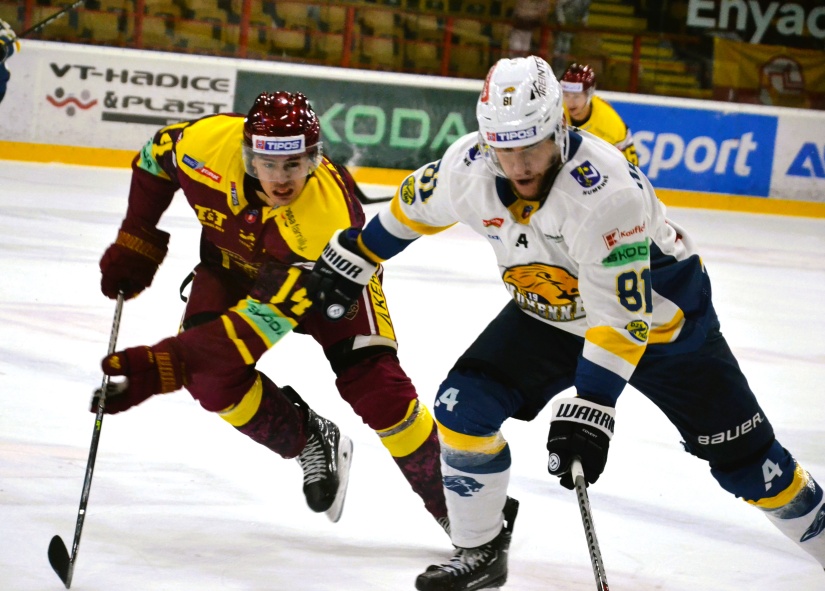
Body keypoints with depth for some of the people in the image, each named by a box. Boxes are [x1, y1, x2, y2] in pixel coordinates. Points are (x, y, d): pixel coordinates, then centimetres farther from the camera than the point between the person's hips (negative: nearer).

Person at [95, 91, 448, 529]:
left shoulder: (328, 215, -43)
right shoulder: (208, 141, -34)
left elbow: (265, 318, -45)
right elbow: (158, 155, -7)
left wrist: (162, 366, -51)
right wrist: (135, 243, -7)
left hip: (330, 271, -3)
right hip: (234, 260, 4)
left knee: (378, 391, -16)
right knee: (212, 379, -18)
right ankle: (311, 443, 10)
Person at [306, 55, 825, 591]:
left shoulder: (605, 190, -37)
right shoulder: (470, 166, -19)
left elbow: (624, 313, -36)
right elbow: (417, 205, 5)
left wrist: (590, 408, -40)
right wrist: (352, 256, 13)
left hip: (661, 319, -5)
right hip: (551, 315, 5)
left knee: (742, 456, -4)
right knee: (463, 406, -10)